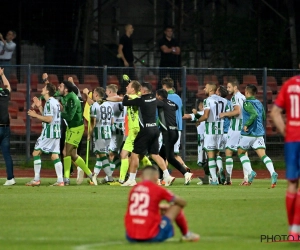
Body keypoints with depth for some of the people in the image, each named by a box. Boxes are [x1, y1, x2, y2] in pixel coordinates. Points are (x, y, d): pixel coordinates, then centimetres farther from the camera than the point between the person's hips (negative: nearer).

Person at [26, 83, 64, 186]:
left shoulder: (49, 102, -13)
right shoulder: (55, 102, 16)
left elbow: (49, 119, -18)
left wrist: (35, 115, -11)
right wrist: (40, 107, 18)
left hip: (48, 133, -9)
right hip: (56, 132, 9)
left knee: (36, 153, -1)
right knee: (55, 156, 6)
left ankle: (36, 179, -3)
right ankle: (60, 180, -2)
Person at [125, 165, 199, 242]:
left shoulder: (133, 189, 9)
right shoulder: (158, 190, -3)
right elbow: (183, 202, 12)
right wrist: (170, 206, 32)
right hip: (152, 237, -5)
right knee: (177, 206, 15)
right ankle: (186, 234, 31)